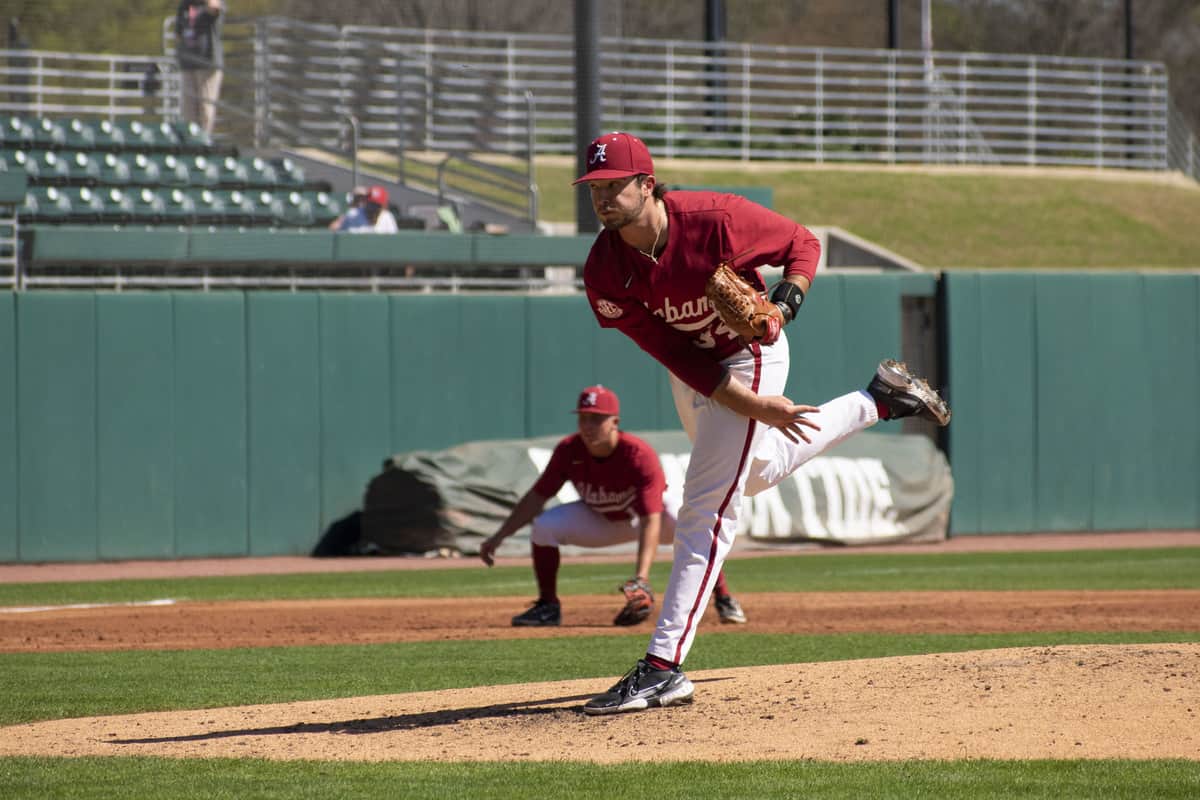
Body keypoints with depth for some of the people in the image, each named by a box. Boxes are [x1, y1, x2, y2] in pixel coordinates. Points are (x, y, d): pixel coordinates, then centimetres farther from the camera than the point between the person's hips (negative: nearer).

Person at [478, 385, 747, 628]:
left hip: (648, 512, -3)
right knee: (543, 526, -22)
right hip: (600, 521, 3)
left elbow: (651, 521, -42)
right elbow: (536, 497, -12)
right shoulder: (569, 451, -24)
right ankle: (547, 606, -3)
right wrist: (500, 536, -20)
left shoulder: (640, 455, -36)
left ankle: (723, 599, -13)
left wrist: (641, 577, -54)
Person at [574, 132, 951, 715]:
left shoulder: (716, 220, -30)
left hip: (749, 354, -6)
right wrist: (748, 404, -28)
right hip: (692, 371, 6)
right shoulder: (604, 272, -21)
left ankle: (663, 669, -14)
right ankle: (878, 402, 52)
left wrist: (781, 309, -29)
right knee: (759, 471, 28)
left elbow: (804, 245, -12)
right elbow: (672, 352, -20)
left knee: (708, 506, -11)